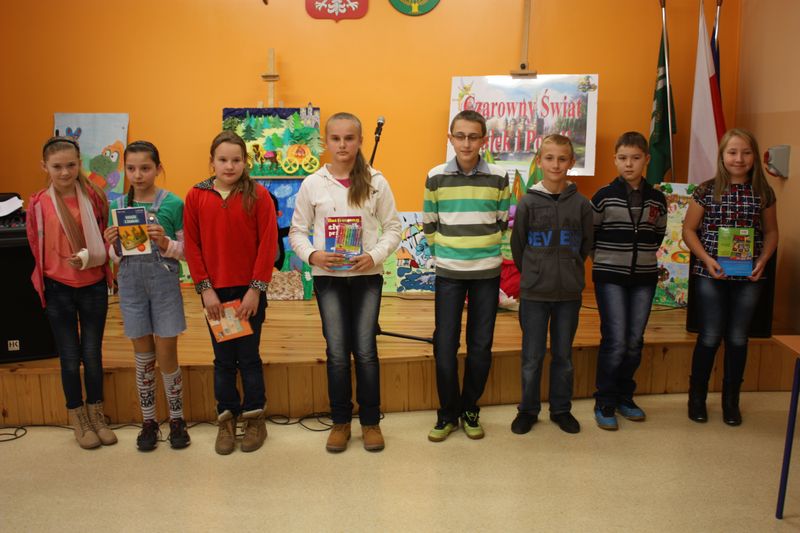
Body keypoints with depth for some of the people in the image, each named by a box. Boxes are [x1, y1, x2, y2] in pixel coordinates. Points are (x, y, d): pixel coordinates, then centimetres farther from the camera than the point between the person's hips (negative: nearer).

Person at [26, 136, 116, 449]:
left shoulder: (94, 196, -3)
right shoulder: (38, 205, -6)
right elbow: (37, 248, 5)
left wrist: (87, 258, -8)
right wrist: (55, 272, 8)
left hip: (94, 286, 1)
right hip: (59, 290, 0)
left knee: (93, 355, 9)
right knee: (70, 358, 9)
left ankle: (96, 415, 27)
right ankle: (78, 420, 26)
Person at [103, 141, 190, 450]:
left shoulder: (173, 204, -6)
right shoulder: (118, 205, 6)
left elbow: (186, 250, -4)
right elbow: (116, 257, 11)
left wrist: (165, 243, -22)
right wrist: (113, 244, -10)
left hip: (165, 284, -3)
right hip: (131, 284, 3)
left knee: (166, 356, 3)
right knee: (143, 357, 11)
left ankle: (177, 419, 21)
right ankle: (148, 421, 25)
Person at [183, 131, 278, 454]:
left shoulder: (257, 195, -4)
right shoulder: (196, 196, 2)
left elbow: (268, 244, -7)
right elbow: (191, 246, 1)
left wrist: (256, 288, -11)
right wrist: (205, 288, -5)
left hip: (249, 290, -2)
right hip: (215, 292, 2)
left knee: (249, 357, 7)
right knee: (223, 359, 10)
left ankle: (254, 418, 23)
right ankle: (226, 420, 24)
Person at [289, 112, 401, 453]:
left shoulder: (376, 182, 1)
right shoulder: (312, 184, 2)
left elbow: (392, 227, 3)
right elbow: (297, 231, 5)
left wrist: (375, 256, -13)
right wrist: (312, 255, -14)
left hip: (367, 276, 0)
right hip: (328, 276, 1)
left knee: (365, 351, 1)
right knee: (337, 352, 5)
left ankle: (371, 421, 18)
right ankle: (340, 422, 21)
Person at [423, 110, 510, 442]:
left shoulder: (498, 178, -1)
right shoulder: (436, 177, -1)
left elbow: (502, 224, 8)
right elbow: (429, 224, 7)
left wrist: (486, 250, 3)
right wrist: (445, 251, 5)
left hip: (487, 272, 1)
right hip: (448, 272, 0)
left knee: (481, 345, 6)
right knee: (444, 344, 1)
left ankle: (470, 410, 23)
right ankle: (447, 413, 17)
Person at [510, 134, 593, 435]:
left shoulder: (581, 203, -1)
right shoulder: (528, 202, -5)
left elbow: (586, 244, 8)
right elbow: (517, 245, 2)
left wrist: (569, 270, 8)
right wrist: (532, 274, 7)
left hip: (569, 293, 1)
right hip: (534, 292, -1)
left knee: (563, 355, 13)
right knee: (532, 357, 7)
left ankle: (561, 409, 28)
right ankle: (528, 410, 22)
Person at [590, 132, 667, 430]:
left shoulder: (657, 199, 5)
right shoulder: (604, 197, -6)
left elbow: (658, 236, 17)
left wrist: (643, 256, 8)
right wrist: (606, 258, 2)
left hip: (644, 277, 4)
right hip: (610, 278, -4)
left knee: (634, 342, 8)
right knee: (615, 341, -7)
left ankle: (624, 397, 25)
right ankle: (604, 403, 6)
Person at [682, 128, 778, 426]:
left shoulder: (763, 193, 3)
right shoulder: (707, 190, -3)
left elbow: (771, 232, 11)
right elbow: (689, 229, -1)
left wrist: (763, 261, -5)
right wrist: (706, 259, -13)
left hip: (748, 278, 2)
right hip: (711, 275, -2)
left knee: (738, 339, 10)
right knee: (710, 337, 3)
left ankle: (731, 401, 25)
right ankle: (697, 398, 20)